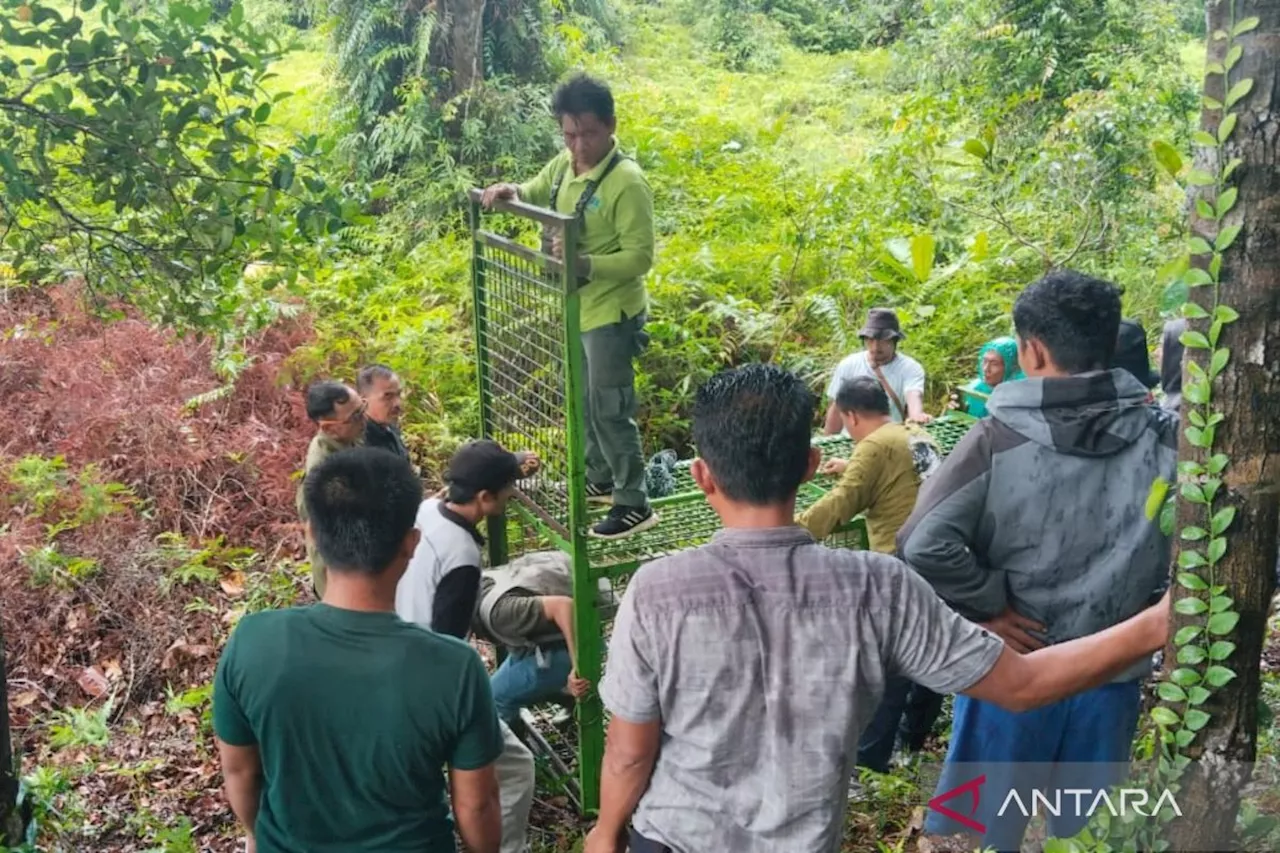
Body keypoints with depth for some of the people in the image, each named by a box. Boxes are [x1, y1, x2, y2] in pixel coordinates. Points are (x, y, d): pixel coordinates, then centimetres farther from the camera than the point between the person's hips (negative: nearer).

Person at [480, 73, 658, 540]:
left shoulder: (627, 182, -23)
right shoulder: (564, 164, 1)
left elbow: (640, 257, -24)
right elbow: (537, 194, 20)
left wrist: (585, 264, -37)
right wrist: (512, 191, -3)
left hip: (611, 314, -8)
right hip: (575, 308, 9)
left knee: (610, 410, -2)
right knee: (584, 403, 20)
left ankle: (634, 504, 10)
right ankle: (601, 479, 38)